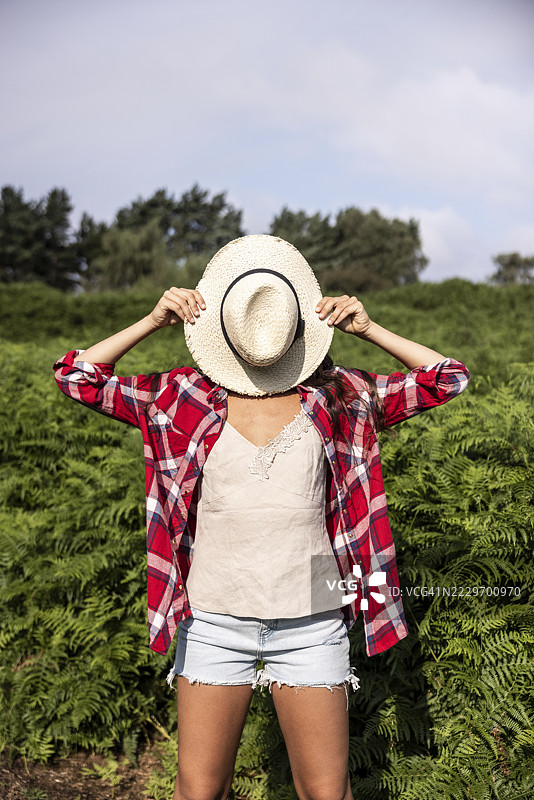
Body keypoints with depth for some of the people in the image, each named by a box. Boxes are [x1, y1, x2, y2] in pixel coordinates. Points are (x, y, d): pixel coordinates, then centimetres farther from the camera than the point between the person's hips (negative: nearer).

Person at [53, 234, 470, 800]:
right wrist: (153, 321, -7)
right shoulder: (188, 398, -1)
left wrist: (368, 329, -5)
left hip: (310, 626, 0)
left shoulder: (337, 399, -1)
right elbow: (76, 377, 1)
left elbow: (448, 378, 3)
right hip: (214, 622, 0)